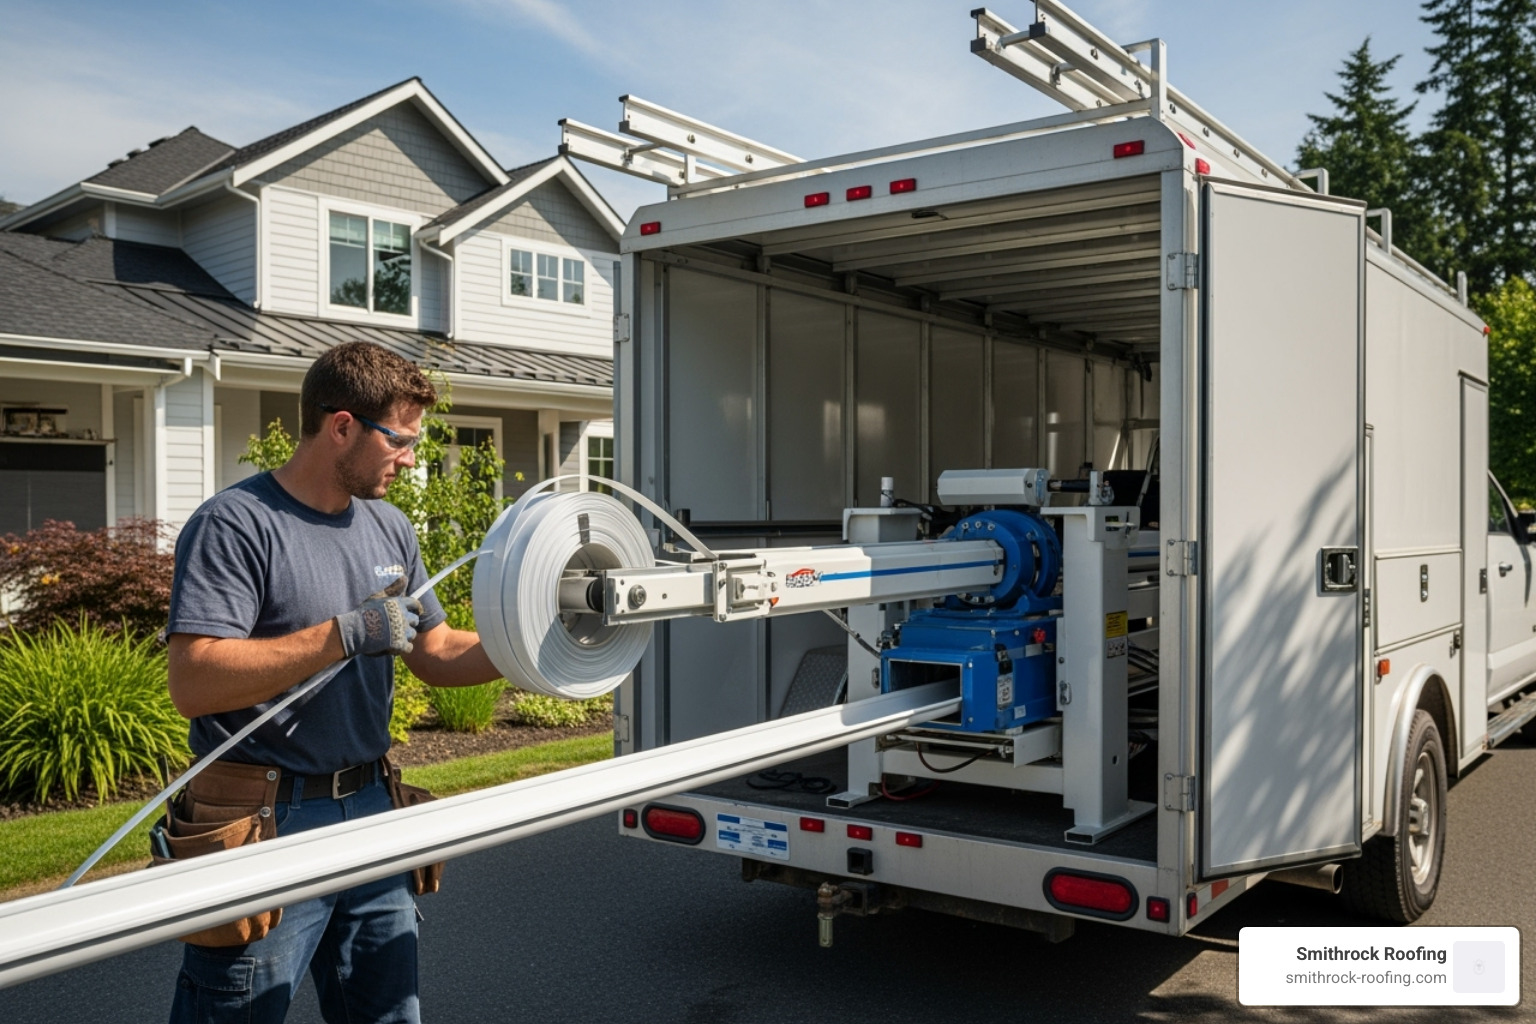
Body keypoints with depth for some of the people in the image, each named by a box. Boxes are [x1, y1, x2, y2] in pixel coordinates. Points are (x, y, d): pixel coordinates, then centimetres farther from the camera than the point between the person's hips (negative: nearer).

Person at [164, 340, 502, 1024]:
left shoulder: (389, 527, 10)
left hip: (371, 813, 7)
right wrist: (347, 633, -25)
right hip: (269, 828, -7)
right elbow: (193, 683, -22)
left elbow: (437, 653, 15)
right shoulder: (236, 524, -12)